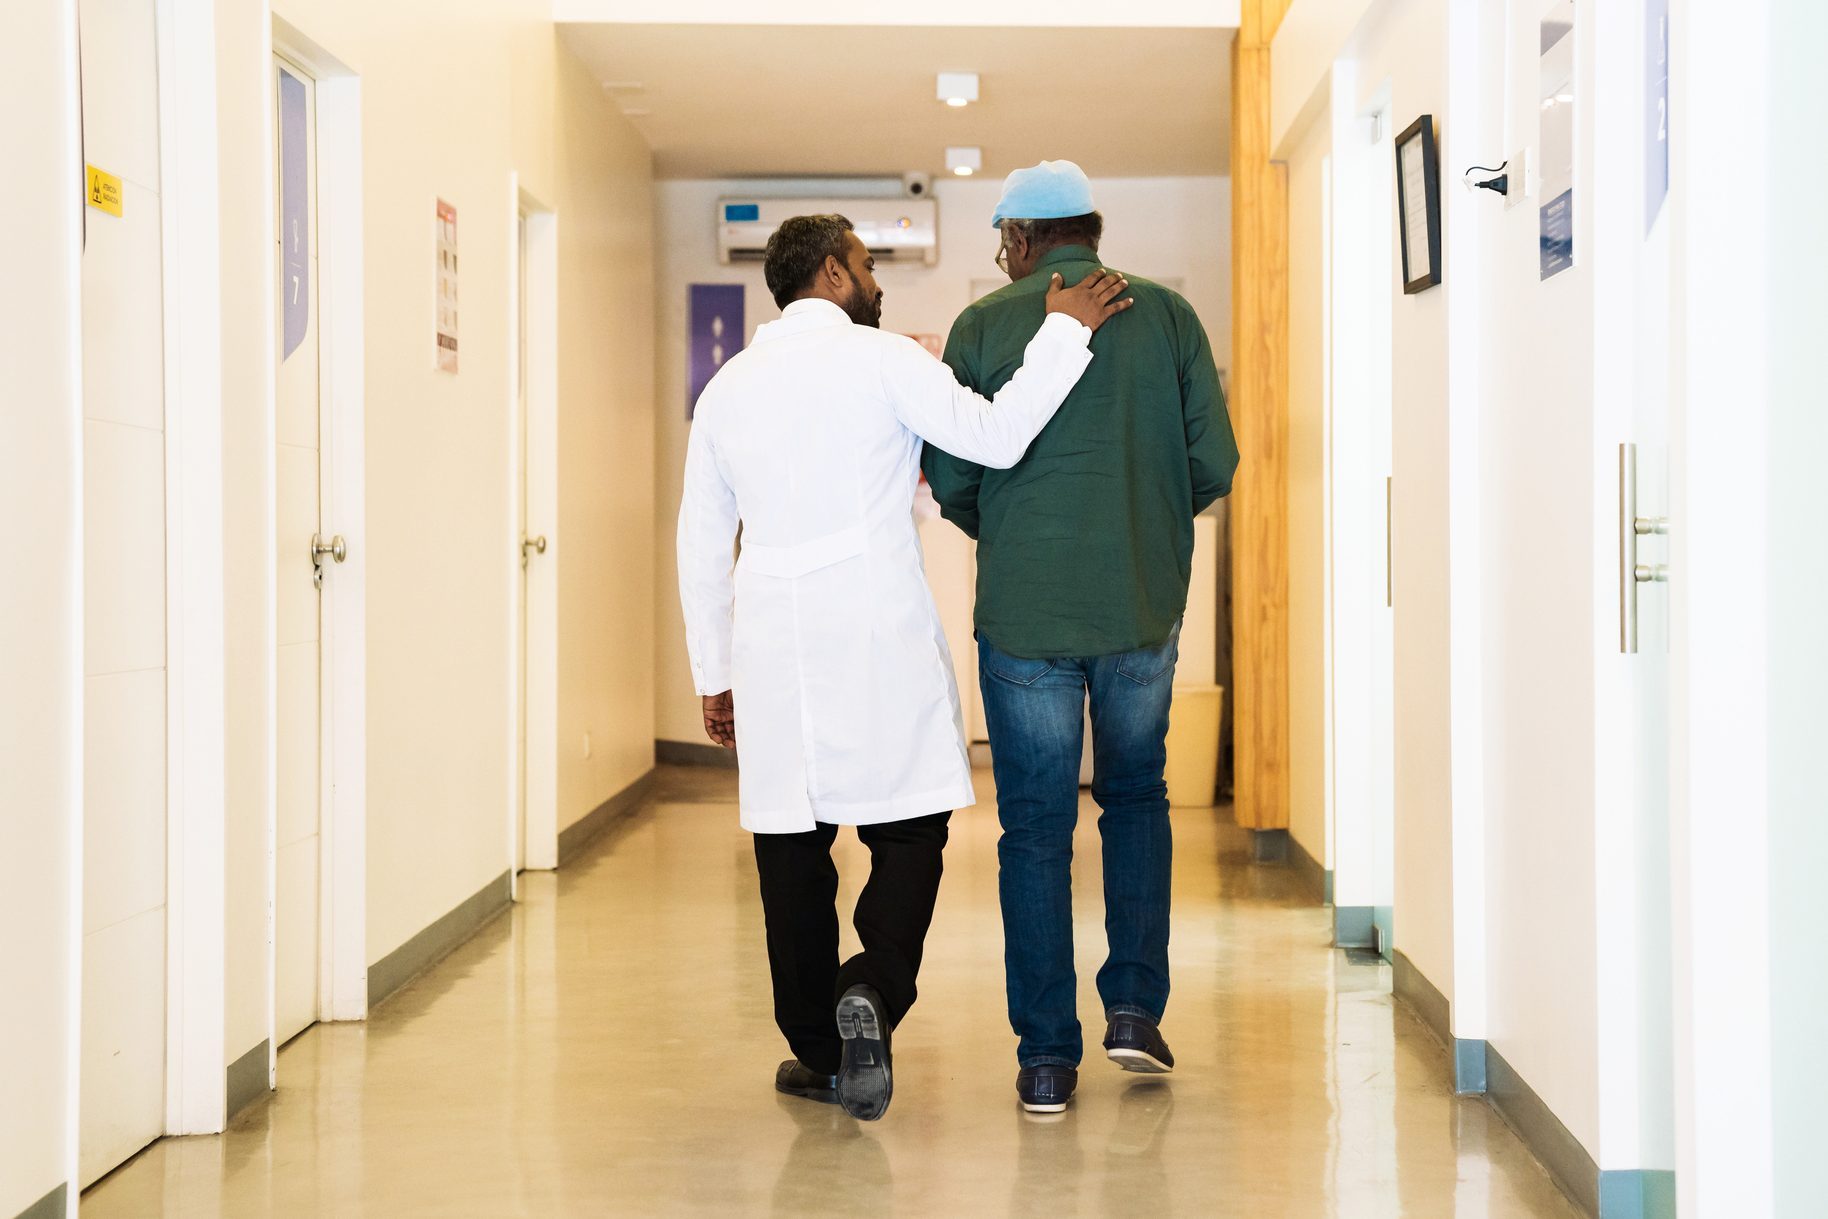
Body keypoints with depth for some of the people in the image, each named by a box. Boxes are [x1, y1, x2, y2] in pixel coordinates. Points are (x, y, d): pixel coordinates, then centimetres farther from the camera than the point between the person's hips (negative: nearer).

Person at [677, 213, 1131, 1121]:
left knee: (791, 842, 9)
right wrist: (1063, 330, -3)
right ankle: (872, 990, -18)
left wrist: (713, 675, 21)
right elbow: (995, 437, -12)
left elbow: (701, 544, 16)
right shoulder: (880, 359, -2)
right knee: (908, 826, 4)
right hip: (879, 639, -4)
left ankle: (818, 1048, 13)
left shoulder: (727, 387, 14)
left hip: (772, 647, 4)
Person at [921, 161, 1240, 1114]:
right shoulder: (1166, 315, 2)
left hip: (1022, 611, -2)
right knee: (1137, 797, 21)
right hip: (1144, 606, 2)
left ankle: (1047, 1055, 6)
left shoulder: (981, 327, -2)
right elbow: (1214, 464, 0)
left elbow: (951, 480, -2)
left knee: (1035, 827, 6)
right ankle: (1135, 1006, 12)